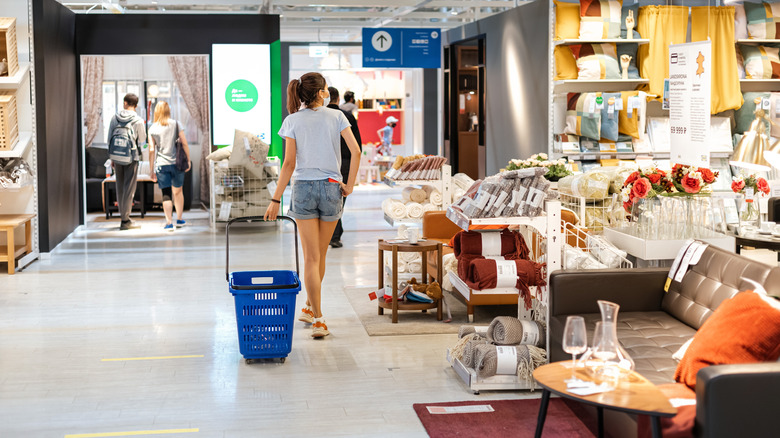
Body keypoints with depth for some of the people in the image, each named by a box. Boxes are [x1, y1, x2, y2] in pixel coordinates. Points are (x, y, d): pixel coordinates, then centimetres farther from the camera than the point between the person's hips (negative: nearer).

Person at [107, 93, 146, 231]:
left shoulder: (115, 118, 2)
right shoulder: (138, 121, -9)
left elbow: (110, 139, 6)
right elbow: (142, 141, -5)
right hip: (132, 157, -4)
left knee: (120, 187, 14)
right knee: (129, 188, -1)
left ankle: (123, 215, 19)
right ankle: (125, 220, -2)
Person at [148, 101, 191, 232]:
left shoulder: (152, 129, 0)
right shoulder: (176, 124, 0)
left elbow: (151, 150, -1)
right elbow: (184, 144, -2)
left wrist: (152, 170, 4)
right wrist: (188, 160, 8)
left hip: (161, 164, -1)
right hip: (176, 162, 1)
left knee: (166, 194, 2)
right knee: (178, 191, 16)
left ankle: (169, 222, -5)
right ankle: (179, 219, 25)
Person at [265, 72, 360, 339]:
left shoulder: (293, 121, -1)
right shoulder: (336, 117, 1)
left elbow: (289, 163, -6)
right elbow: (355, 151, -9)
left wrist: (276, 200, -3)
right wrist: (350, 185, -2)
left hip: (303, 187, -1)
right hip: (331, 188, 1)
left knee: (311, 257, -1)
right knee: (320, 255, 15)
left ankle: (317, 319, -7)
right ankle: (310, 308, 29)